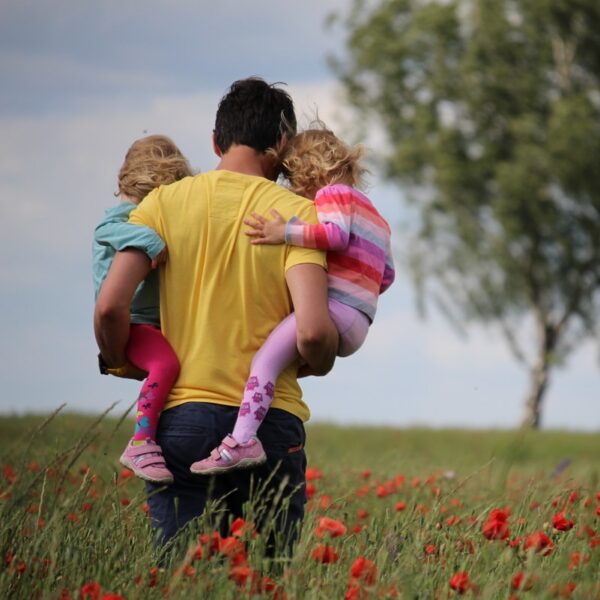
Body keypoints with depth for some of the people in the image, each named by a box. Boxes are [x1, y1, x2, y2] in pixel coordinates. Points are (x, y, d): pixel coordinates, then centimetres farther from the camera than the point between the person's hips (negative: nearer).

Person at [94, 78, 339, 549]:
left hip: (181, 416, 1)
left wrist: (122, 364, 14)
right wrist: (321, 364, 9)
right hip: (269, 420, -1)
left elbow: (111, 306, -6)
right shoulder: (297, 213, -1)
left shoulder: (165, 202, 4)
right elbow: (312, 331, -13)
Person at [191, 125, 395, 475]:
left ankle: (242, 440, -40)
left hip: (333, 309, -11)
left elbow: (336, 234, -19)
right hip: (356, 326, 11)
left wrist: (286, 233, -21)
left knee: (267, 357, -23)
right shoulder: (374, 215, 31)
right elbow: (387, 275, 30)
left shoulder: (334, 193, 3)